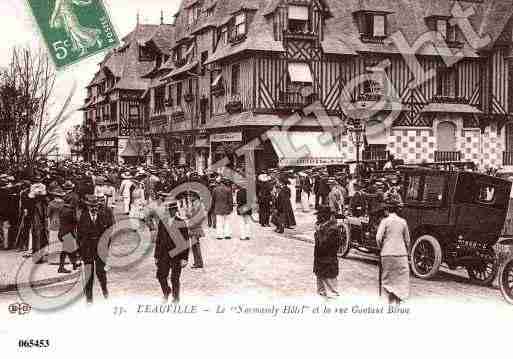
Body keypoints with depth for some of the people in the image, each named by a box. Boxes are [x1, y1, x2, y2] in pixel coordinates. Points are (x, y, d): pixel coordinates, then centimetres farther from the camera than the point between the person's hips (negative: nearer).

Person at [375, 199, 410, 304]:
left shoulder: (385, 221, -4)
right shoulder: (403, 221, 6)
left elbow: (378, 237, -12)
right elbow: (407, 240, 10)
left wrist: (381, 248, 5)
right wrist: (406, 252, 21)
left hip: (387, 253, -2)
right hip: (401, 253, 2)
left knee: (389, 280, 7)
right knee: (400, 279, 8)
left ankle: (391, 302, 2)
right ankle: (398, 303, 6)